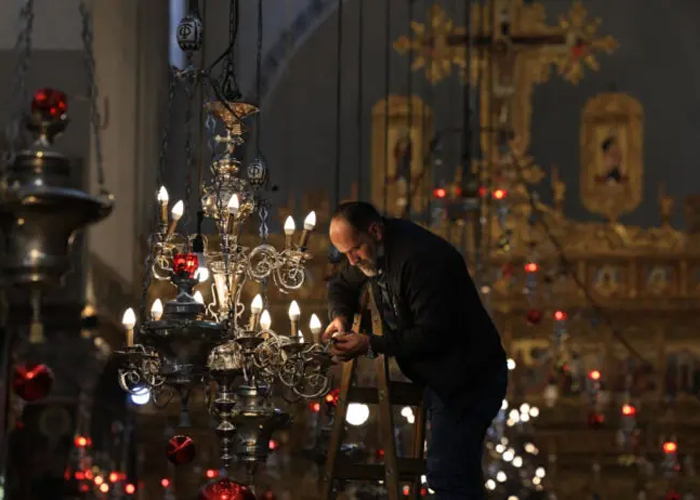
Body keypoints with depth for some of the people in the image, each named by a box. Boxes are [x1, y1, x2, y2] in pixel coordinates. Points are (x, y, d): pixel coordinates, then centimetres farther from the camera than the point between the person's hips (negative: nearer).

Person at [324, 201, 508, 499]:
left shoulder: (420, 258, -25)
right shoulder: (375, 251, 5)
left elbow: (433, 334, -27)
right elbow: (341, 285, 21)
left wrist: (371, 346, -27)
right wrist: (339, 316, -1)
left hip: (468, 378, -10)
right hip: (440, 377, 10)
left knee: (446, 475, -17)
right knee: (460, 475, 14)